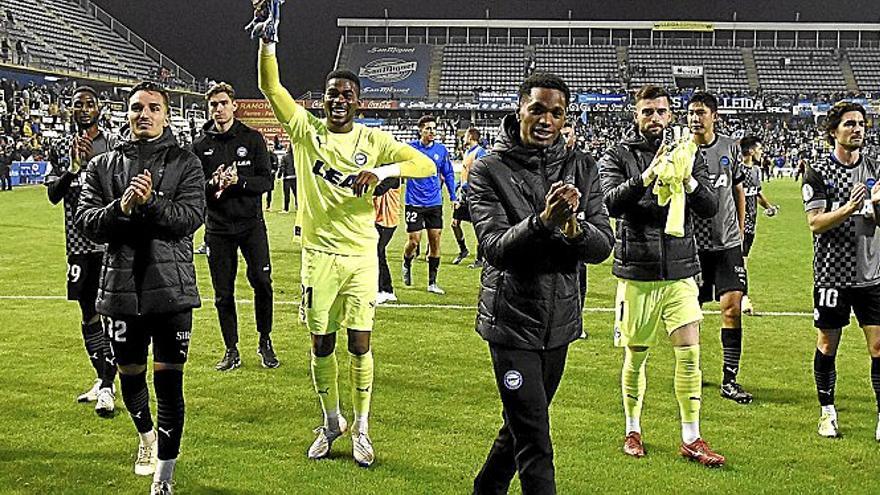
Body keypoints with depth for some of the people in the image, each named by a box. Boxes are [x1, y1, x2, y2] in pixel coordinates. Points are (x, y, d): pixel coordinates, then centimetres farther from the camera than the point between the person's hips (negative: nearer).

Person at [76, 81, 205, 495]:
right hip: (122, 288, 3)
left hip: (171, 289, -2)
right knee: (130, 376, 16)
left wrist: (150, 202, -23)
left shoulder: (185, 164, 4)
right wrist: (121, 207, -18)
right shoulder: (103, 166, 10)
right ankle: (146, 434, 46)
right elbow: (86, 222, 0)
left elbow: (191, 217, -9)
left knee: (169, 382, -3)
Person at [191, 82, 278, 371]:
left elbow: (267, 181, -3)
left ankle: (265, 342, 12)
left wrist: (239, 180, -20)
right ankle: (231, 350, 16)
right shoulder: (200, 146, 6)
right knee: (223, 292, 4)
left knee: (261, 281, -7)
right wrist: (212, 184, -16)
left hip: (251, 224, -1)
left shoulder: (252, 139, 3)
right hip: (217, 228, 1)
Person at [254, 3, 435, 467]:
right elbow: (270, 86, -8)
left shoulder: (373, 141, 1)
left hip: (361, 254, 0)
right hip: (319, 254, 0)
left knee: (360, 344, 0)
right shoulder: (306, 130, 1)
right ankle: (330, 422, 26)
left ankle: (361, 428, 15)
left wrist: (381, 172, -20)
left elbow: (426, 164, -6)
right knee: (321, 344, 6)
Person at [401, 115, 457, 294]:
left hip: (435, 203, 3)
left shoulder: (441, 150, 3)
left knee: (435, 241, 1)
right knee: (414, 241, -3)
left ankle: (432, 282, 10)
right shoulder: (410, 148, -5)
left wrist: (453, 197, 10)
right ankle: (407, 265, 31)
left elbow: (448, 174, 12)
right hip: (414, 203, -3)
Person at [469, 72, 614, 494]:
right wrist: (542, 221, -34)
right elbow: (495, 247, -18)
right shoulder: (489, 171, -7)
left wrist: (575, 228, -25)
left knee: (521, 427, 19)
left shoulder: (580, 170, 4)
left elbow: (603, 246, -3)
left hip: (560, 319, 5)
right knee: (534, 442, -6)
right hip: (512, 320, -5)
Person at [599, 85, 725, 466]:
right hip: (637, 274, -2)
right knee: (635, 356, 8)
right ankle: (633, 431, 25)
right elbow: (610, 203, -17)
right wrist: (649, 174, -30)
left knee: (689, 354, -3)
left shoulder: (687, 154, 7)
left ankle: (691, 440, 7)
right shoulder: (618, 157, 0)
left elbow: (711, 209, -1)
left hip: (680, 273, 2)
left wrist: (687, 180, -21)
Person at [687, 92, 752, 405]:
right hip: (692, 243, -2)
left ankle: (730, 379, 1)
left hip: (727, 242, 2)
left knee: (733, 307, -6)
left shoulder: (730, 147, 6)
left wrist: (740, 230, 15)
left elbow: (738, 190, 16)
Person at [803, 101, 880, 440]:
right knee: (827, 345, 7)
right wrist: (849, 208, -25)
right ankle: (827, 412, 21)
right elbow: (815, 223, -10)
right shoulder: (818, 173, -3)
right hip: (833, 273, -2)